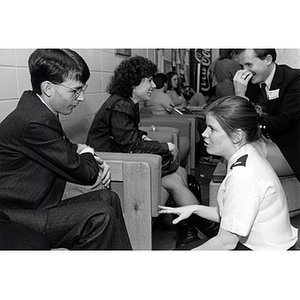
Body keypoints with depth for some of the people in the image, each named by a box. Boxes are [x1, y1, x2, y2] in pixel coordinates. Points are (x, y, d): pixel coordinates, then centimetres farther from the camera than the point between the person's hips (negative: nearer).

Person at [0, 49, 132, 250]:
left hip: (36, 205, 10)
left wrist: (97, 163, 2)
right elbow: (84, 174, -21)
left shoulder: (40, 110, 5)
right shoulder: (36, 122, -27)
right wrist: (87, 154, 2)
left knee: (108, 198, 5)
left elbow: (66, 147, 21)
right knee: (99, 215, -23)